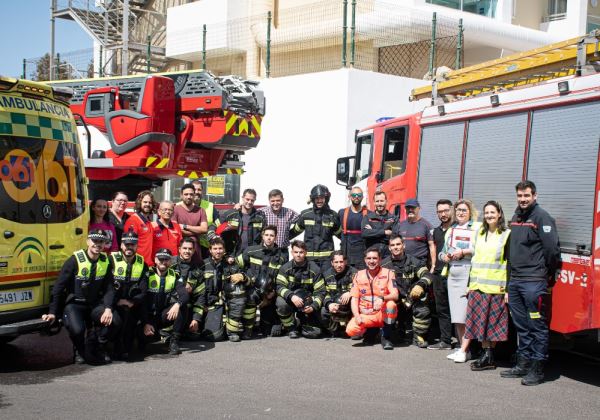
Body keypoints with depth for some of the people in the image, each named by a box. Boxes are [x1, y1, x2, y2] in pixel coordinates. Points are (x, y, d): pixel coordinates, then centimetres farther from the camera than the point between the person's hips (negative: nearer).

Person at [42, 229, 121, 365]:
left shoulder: (106, 262, 1)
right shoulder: (75, 260, -12)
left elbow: (109, 288, 0)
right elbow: (59, 287, -10)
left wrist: (108, 309, -17)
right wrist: (52, 312, -13)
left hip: (95, 304, 4)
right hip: (74, 304, -4)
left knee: (115, 321, -20)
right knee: (77, 329, -32)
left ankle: (97, 348, 8)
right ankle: (79, 351, 6)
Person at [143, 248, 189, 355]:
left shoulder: (174, 276, 2)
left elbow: (185, 294, -15)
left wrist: (177, 304, -38)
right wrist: (146, 323, -20)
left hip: (164, 316, 3)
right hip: (149, 315, -2)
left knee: (182, 306, -26)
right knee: (145, 334, -32)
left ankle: (174, 341, -20)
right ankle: (163, 333, 0)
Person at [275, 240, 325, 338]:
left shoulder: (314, 269, -7)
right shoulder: (285, 268, -6)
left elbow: (320, 292, -8)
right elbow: (280, 287, -15)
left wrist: (313, 307, -26)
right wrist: (291, 296, -34)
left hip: (307, 300, -1)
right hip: (290, 300, 1)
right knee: (281, 303, -35)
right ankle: (291, 328, -9)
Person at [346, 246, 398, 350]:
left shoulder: (388, 273, -4)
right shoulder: (359, 275, 4)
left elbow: (395, 295, -15)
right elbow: (354, 298, 3)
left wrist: (382, 298, -36)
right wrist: (357, 316, -15)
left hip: (382, 315, -2)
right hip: (365, 316, 2)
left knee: (391, 304, -34)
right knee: (351, 330, -27)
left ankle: (386, 337, -13)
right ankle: (369, 331, 10)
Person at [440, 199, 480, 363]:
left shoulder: (477, 228, 0)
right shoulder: (451, 230, 22)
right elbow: (443, 250, 26)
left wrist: (464, 252, -16)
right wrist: (444, 256, 5)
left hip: (468, 272, -7)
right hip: (452, 273, 7)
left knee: (464, 314, -10)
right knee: (456, 314, 6)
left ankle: (464, 350, -4)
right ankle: (462, 347, 14)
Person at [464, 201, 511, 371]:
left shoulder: (506, 235, -2)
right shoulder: (480, 234, 16)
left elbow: (510, 263, -5)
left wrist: (508, 289, -11)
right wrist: (470, 283, 15)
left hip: (495, 286, -6)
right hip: (477, 286, 6)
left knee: (492, 322, -1)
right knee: (479, 321, 4)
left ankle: (488, 357, 5)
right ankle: (486, 354, 11)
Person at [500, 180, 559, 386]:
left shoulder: (541, 217, -10)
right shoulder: (516, 217, 15)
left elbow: (552, 248, -14)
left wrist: (548, 274, -5)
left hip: (533, 282, -8)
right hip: (515, 280, 8)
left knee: (537, 326, -2)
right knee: (521, 326, 14)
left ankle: (537, 370, 3)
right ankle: (523, 364, 23)